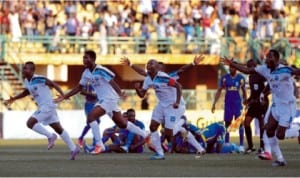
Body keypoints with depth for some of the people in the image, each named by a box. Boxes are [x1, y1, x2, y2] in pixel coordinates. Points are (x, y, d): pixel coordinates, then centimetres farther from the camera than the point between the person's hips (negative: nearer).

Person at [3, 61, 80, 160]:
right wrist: (13, 99, 23)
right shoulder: (27, 81, 8)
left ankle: (50, 136, -4)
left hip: (48, 106, -9)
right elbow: (26, 92, 27)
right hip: (42, 107, 9)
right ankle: (74, 149, 16)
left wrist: (62, 95, -30)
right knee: (58, 128, 12)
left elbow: (53, 84, -19)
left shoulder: (38, 79, -19)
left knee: (30, 123, -16)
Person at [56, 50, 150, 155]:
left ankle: (99, 145, -14)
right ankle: (145, 135, 31)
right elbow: (79, 87, 15)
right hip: (102, 100, 9)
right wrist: (64, 97, 12)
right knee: (122, 124, 16)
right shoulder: (86, 73, 6)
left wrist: (120, 93, -42)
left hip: (109, 99, -9)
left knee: (91, 117, -20)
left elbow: (112, 82, -26)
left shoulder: (100, 70, -19)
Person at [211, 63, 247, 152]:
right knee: (227, 123, 4)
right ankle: (226, 144, 9)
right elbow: (219, 91, 6)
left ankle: (241, 145, -3)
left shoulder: (241, 78, 2)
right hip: (228, 103, 1)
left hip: (238, 103, -1)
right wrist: (214, 103, 1)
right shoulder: (224, 78, 2)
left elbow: (244, 92, 11)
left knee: (240, 123, -5)